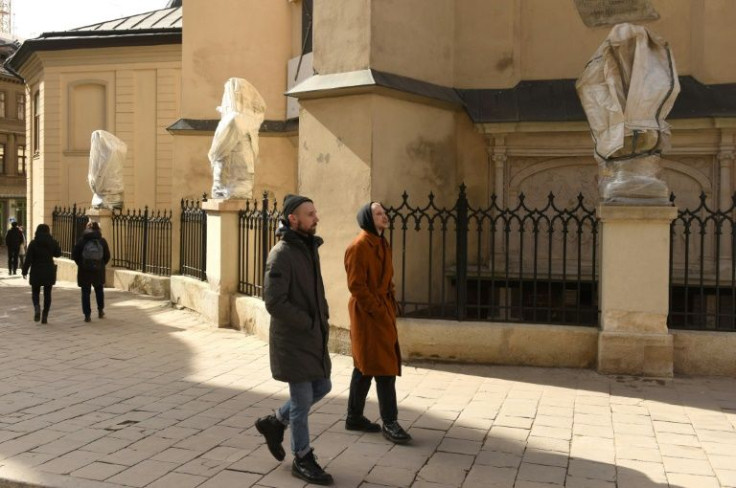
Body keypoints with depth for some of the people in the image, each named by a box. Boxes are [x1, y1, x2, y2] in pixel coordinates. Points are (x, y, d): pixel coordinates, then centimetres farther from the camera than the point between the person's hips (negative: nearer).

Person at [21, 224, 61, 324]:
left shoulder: (33, 243, -8)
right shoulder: (53, 242, -3)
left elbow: (28, 259, -8)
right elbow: (58, 254, 12)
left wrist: (24, 271, 0)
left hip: (36, 271, -1)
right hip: (49, 272, 2)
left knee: (35, 292, 13)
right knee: (47, 293, 8)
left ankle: (37, 307, -16)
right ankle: (45, 316, 5)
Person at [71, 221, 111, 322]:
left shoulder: (82, 240, -5)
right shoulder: (102, 241, -2)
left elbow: (74, 255, -4)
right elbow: (107, 256, 0)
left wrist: (80, 264, 10)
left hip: (84, 271, -1)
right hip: (98, 271, 2)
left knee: (85, 292, 4)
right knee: (99, 290, 22)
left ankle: (87, 315, 2)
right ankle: (100, 310, 28)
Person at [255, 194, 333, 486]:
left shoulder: (310, 248, 9)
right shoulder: (281, 254, -17)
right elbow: (274, 302, -24)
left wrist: (323, 318, 6)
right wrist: (308, 323, -15)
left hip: (313, 336, 8)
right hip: (293, 339, -8)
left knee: (322, 387, 17)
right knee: (303, 399, 1)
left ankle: (275, 422, 33)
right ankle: (303, 460, 18)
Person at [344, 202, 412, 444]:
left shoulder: (382, 244, 14)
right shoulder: (359, 246, -15)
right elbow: (356, 285, -18)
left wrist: (391, 305, 9)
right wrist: (378, 310, -17)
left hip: (384, 312, 9)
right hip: (368, 315, -9)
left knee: (365, 367, 15)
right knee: (384, 369, -6)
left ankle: (355, 417, 24)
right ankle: (389, 423, 2)